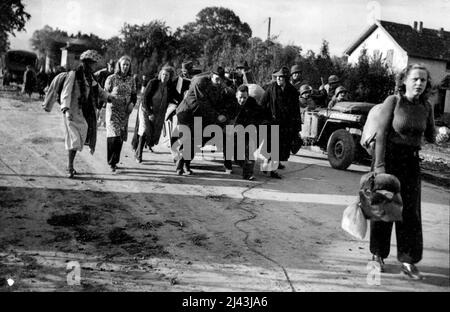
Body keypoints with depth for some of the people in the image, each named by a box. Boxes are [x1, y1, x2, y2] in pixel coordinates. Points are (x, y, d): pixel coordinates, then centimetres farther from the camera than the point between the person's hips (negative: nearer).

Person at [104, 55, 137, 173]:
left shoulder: (131, 80, 8)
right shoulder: (111, 78, -3)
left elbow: (134, 95, 14)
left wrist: (132, 103, -5)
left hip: (125, 112, 4)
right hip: (113, 111, -4)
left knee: (121, 138, 8)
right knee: (114, 136, -15)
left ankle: (114, 161, 21)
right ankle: (111, 163, -7)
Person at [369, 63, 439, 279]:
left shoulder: (426, 107, 2)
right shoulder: (393, 101, -11)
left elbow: (431, 137, 13)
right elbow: (381, 134, -14)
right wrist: (380, 164, -18)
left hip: (411, 161, 4)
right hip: (389, 157, -4)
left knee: (410, 211, 4)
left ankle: (408, 260, 13)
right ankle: (378, 254, 23)